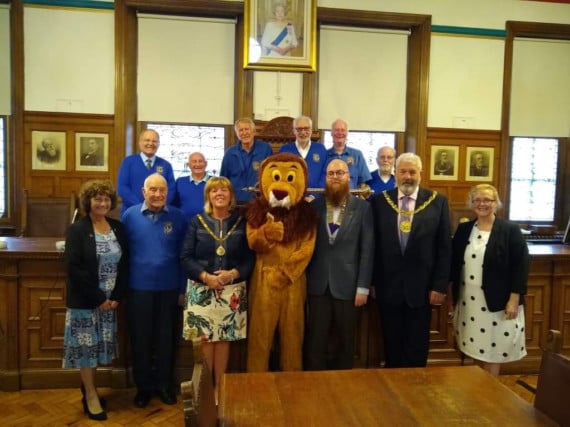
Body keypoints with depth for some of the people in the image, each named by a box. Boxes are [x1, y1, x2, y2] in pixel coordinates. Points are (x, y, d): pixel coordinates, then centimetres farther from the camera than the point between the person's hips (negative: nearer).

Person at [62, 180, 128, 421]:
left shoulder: (118, 228, 5)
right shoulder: (76, 230, -7)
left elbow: (125, 264, 5)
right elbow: (74, 268, -15)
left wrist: (116, 296, -5)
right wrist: (98, 298, -16)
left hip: (110, 300, 4)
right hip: (85, 301, -4)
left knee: (99, 345, 12)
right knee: (86, 346, 3)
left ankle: (88, 389, 29)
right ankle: (90, 395, 17)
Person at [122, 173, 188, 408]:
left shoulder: (178, 217, -3)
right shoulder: (129, 215, -3)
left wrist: (183, 288, 0)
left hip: (169, 288, 0)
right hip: (138, 288, 0)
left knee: (166, 338, 13)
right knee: (140, 339, 12)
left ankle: (164, 384, 31)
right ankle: (143, 386, 30)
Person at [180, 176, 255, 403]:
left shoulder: (241, 223, 4)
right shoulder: (197, 222, 4)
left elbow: (250, 258, 1)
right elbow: (186, 257, -2)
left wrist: (233, 274, -16)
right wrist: (205, 276, -15)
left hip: (232, 291, 1)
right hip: (202, 290, 0)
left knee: (224, 339, 6)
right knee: (204, 339, 2)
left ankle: (219, 387, 21)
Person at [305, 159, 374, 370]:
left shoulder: (362, 207, -1)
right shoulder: (315, 206, 4)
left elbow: (367, 249, -4)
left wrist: (363, 286, -7)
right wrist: (303, 279, 0)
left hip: (347, 284, -1)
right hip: (318, 284, 1)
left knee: (346, 340, 12)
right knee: (316, 340, 9)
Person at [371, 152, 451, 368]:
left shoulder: (438, 202, -2)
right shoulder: (380, 201, 1)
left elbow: (444, 247, -1)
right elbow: (373, 244, 3)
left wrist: (440, 286, -5)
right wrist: (373, 281, 1)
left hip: (421, 287, -1)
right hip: (388, 286, 1)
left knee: (417, 346, 11)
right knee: (392, 344, 14)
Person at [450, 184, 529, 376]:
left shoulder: (510, 230, -7)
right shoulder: (463, 229, 5)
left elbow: (521, 266, -9)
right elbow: (454, 263, 10)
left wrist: (514, 299, -13)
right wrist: (454, 295, 8)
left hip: (497, 302, -4)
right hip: (468, 301, 4)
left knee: (493, 349, 5)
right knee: (476, 346, 13)